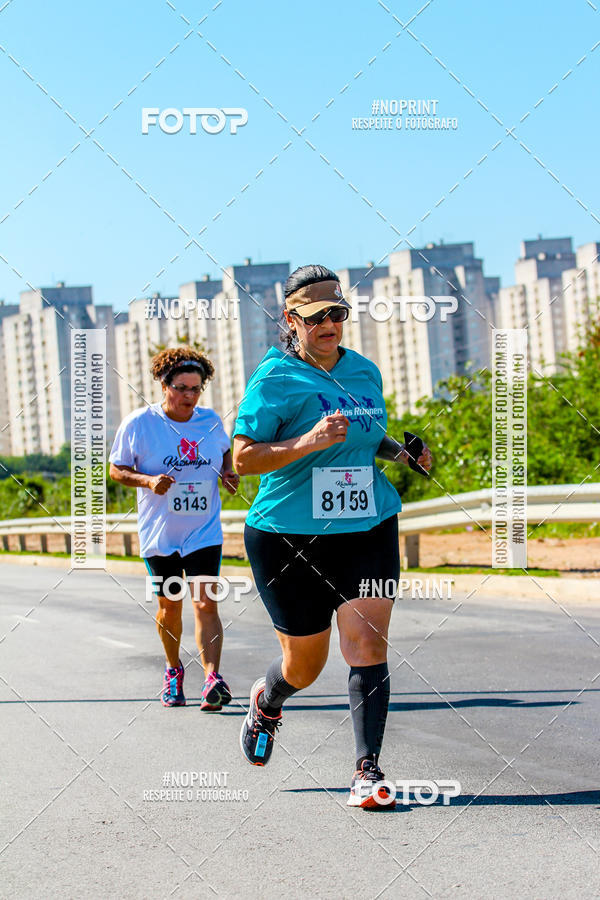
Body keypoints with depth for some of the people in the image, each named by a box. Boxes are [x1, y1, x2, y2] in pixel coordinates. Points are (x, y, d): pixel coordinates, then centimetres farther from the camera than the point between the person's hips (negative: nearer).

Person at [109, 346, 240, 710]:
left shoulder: (211, 421, 1)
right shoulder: (139, 423, -8)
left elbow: (225, 450, 22)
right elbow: (117, 468, -1)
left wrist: (229, 473, 1)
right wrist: (148, 481, -19)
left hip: (204, 531, 1)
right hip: (159, 533, 0)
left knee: (206, 604, -13)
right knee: (170, 607, 11)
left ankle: (213, 679, -19)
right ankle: (173, 670, 34)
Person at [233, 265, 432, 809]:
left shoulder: (365, 372, 9)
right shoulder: (274, 377, -9)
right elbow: (243, 459, -14)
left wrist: (401, 452, 5)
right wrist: (307, 442, -28)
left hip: (369, 529, 4)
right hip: (289, 537, -3)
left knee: (368, 643, -11)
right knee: (304, 666, 8)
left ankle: (368, 771, -5)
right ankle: (266, 702, 44)